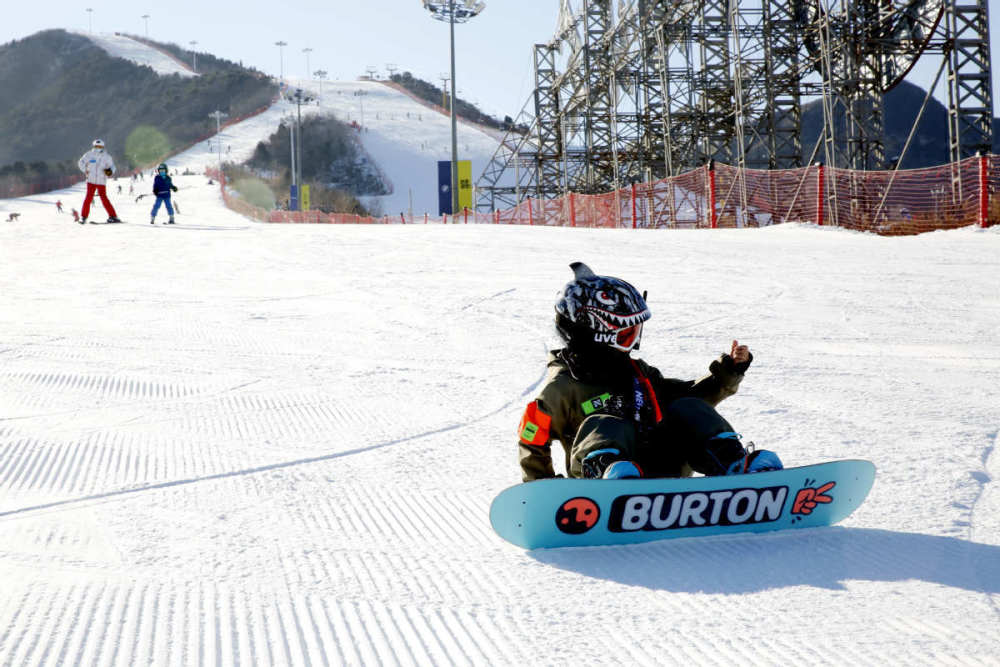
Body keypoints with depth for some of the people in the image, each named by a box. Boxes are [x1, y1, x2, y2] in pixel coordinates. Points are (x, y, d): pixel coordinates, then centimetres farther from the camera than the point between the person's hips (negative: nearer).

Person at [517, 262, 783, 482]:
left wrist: (728, 373, 16)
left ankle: (738, 465, -27)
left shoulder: (636, 372, 24)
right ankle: (612, 476, -65)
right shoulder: (561, 385, 5)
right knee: (604, 425, -33)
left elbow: (693, 393, 28)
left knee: (687, 411, -10)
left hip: (663, 473, 6)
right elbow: (532, 446, 8)